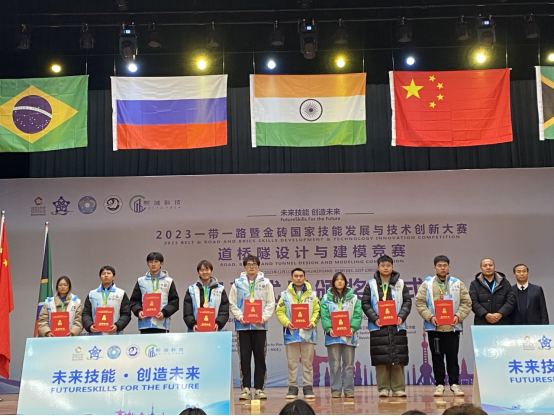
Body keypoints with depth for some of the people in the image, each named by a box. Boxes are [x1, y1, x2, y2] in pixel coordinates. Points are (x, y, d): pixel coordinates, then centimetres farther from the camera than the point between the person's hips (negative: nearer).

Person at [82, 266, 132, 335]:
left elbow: (126, 314, 4)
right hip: (96, 334, 1)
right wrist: (89, 326, -9)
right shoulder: (92, 294, 15)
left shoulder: (121, 294, 9)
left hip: (115, 335, -1)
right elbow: (86, 314, 11)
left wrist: (117, 326, -13)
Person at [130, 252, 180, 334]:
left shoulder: (168, 281, 8)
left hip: (162, 324, -2)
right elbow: (134, 301, 13)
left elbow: (175, 302, 4)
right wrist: (138, 311, -7)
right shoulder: (141, 281, 13)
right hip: (145, 324, 2)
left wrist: (164, 313, -11)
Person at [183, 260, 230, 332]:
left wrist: (218, 324, -15)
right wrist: (193, 324, -16)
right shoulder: (191, 290, 9)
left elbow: (224, 312, 4)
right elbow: (187, 312, 3)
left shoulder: (220, 289, 8)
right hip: (195, 331, 0)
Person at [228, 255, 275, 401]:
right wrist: (239, 316, -10)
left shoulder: (266, 283, 5)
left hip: (260, 325, 0)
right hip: (243, 325, 0)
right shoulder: (238, 283, 6)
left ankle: (259, 388, 11)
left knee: (260, 357, 3)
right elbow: (232, 303, 5)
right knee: (244, 358, 3)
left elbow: (271, 304, 2)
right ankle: (246, 388, 10)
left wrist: (264, 317, -12)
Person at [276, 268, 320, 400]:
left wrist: (312, 322, -10)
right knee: (292, 362, 5)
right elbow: (279, 311, 2)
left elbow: (317, 311, 5)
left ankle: (308, 387, 11)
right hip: (291, 333, 0)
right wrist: (287, 323, -13)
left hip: (308, 333, 0)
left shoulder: (312, 295, 7)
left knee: (308, 362, 5)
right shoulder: (285, 295, 6)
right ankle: (292, 387, 11)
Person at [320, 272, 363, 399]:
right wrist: (329, 329, -15)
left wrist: (353, 328, -13)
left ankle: (349, 390, 11)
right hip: (333, 335, -1)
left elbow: (358, 314, 0)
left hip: (349, 335, 1)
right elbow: (324, 315, -2)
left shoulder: (353, 298, 7)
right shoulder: (327, 298, 5)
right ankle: (335, 390, 7)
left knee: (349, 364, 5)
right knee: (335, 364, 1)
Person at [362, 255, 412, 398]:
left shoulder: (400, 284, 7)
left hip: (397, 326, 1)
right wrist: (374, 318, -12)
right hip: (378, 327, -1)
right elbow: (365, 303, 1)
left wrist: (401, 316, -9)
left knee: (398, 358, 1)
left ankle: (398, 388, 7)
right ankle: (383, 388, 6)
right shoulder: (371, 285, 4)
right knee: (381, 358, 0)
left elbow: (407, 301, 7)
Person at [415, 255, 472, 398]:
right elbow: (420, 302, -2)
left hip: (452, 326, 0)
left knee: (452, 357, 6)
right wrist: (429, 317, -13)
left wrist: (458, 316, -11)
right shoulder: (427, 284, 4)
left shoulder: (458, 284, 6)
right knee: (437, 357, 6)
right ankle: (439, 384, 13)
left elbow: (466, 302, 3)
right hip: (434, 327, 0)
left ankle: (454, 384, 14)